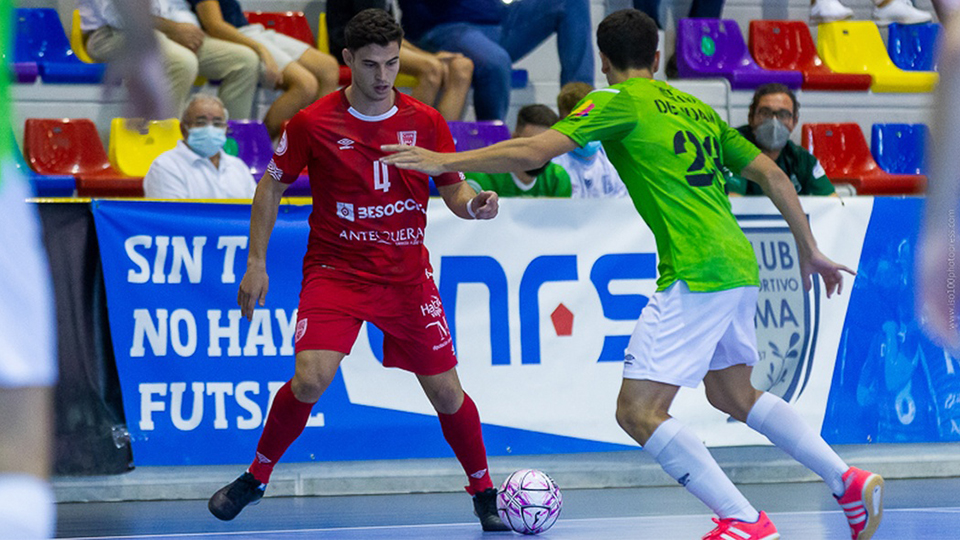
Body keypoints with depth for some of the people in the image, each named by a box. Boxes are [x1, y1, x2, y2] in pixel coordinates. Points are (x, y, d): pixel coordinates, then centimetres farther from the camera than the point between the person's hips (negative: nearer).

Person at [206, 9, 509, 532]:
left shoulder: (425, 122, -2)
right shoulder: (313, 123, -7)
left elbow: (453, 189, 7)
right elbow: (272, 185, 5)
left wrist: (473, 203, -17)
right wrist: (255, 263, 2)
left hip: (407, 276, 2)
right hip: (334, 269, -2)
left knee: (446, 392, 2)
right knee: (311, 377, -22)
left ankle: (485, 495, 23)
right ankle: (256, 477, 0)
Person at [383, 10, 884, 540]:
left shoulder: (619, 102, -1)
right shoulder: (696, 108, 21)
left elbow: (534, 150, -10)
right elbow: (772, 175, 20)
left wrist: (445, 161, -3)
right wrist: (809, 251, 28)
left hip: (697, 273, -9)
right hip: (737, 264, 9)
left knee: (638, 411, -8)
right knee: (733, 394, 28)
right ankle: (849, 482, 23)